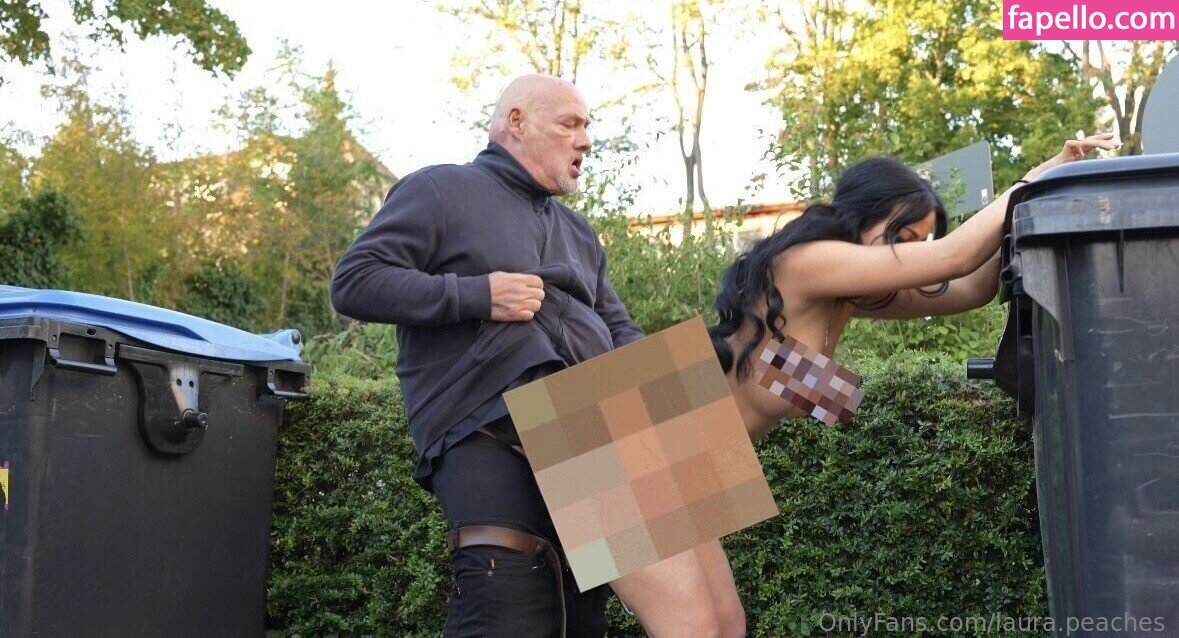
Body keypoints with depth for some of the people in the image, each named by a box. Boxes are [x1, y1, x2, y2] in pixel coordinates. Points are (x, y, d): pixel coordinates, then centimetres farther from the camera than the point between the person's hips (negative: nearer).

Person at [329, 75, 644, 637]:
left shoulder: (578, 232, 30)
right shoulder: (442, 190, 7)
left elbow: (618, 329, 30)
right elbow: (353, 282, -2)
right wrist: (477, 295, -11)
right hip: (487, 431, -7)